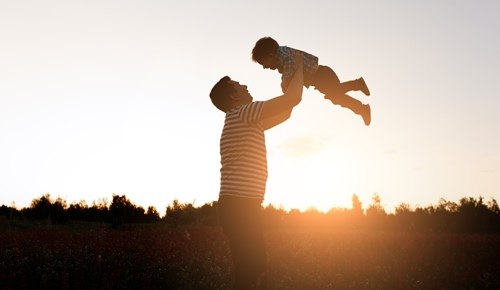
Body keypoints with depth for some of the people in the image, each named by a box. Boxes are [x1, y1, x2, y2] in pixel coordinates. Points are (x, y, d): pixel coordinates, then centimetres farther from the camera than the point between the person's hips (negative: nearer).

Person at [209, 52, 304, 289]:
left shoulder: (245, 122, 22)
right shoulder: (242, 113, -7)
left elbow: (284, 112, 30)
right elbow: (293, 98, -11)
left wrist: (294, 77, 31)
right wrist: (299, 65, 7)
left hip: (241, 206, 10)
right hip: (239, 206, -10)